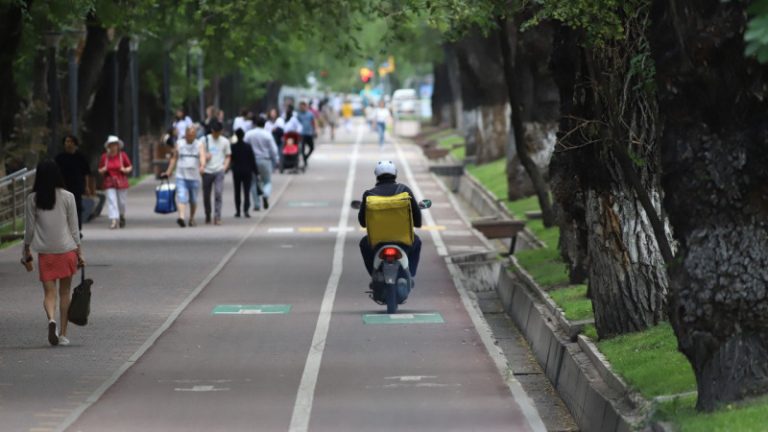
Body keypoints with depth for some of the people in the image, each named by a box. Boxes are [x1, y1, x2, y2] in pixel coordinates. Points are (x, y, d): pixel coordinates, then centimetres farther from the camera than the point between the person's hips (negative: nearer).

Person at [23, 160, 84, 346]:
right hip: (66, 249, 0)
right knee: (64, 292, 11)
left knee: (49, 292, 2)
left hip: (45, 252, 0)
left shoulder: (33, 199, -3)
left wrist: (26, 250, 15)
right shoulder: (67, 197, -4)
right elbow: (74, 228, -1)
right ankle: (63, 334, 11)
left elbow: (29, 228, 1)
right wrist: (79, 252, 7)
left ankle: (51, 319, -28)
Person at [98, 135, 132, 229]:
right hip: (109, 183, 0)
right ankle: (114, 220, -14)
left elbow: (130, 167, 8)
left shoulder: (122, 155, 0)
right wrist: (103, 170, -11)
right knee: (111, 201, -10)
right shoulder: (104, 157, 2)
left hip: (121, 182, 0)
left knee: (121, 202, 7)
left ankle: (122, 216, 34)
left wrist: (125, 170, -13)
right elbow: (100, 170, 12)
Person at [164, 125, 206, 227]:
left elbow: (202, 156, -15)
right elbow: (174, 158, 17)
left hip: (194, 177, 0)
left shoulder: (200, 145, 2)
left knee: (193, 200, 11)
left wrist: (202, 166, -35)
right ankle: (182, 217, -30)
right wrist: (169, 171, 16)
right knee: (181, 197, -17)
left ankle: (192, 218, 29)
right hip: (181, 176, 0)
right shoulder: (179, 144, 7)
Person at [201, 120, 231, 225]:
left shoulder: (225, 141, 7)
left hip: (219, 171, -1)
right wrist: (205, 157, -10)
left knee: (218, 194, -15)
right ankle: (207, 216, 26)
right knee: (206, 196, 6)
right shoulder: (205, 140, 5)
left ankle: (217, 217, -14)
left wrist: (225, 167, -3)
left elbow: (228, 156, 13)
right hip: (207, 171, 1)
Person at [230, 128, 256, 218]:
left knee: (237, 191, 11)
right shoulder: (248, 146, -6)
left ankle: (238, 211, 11)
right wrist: (255, 171, 2)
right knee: (247, 191, -2)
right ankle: (246, 209, -18)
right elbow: (252, 160, -4)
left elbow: (230, 159, 0)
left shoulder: (233, 147, -7)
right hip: (247, 171, -1)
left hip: (236, 171, 1)